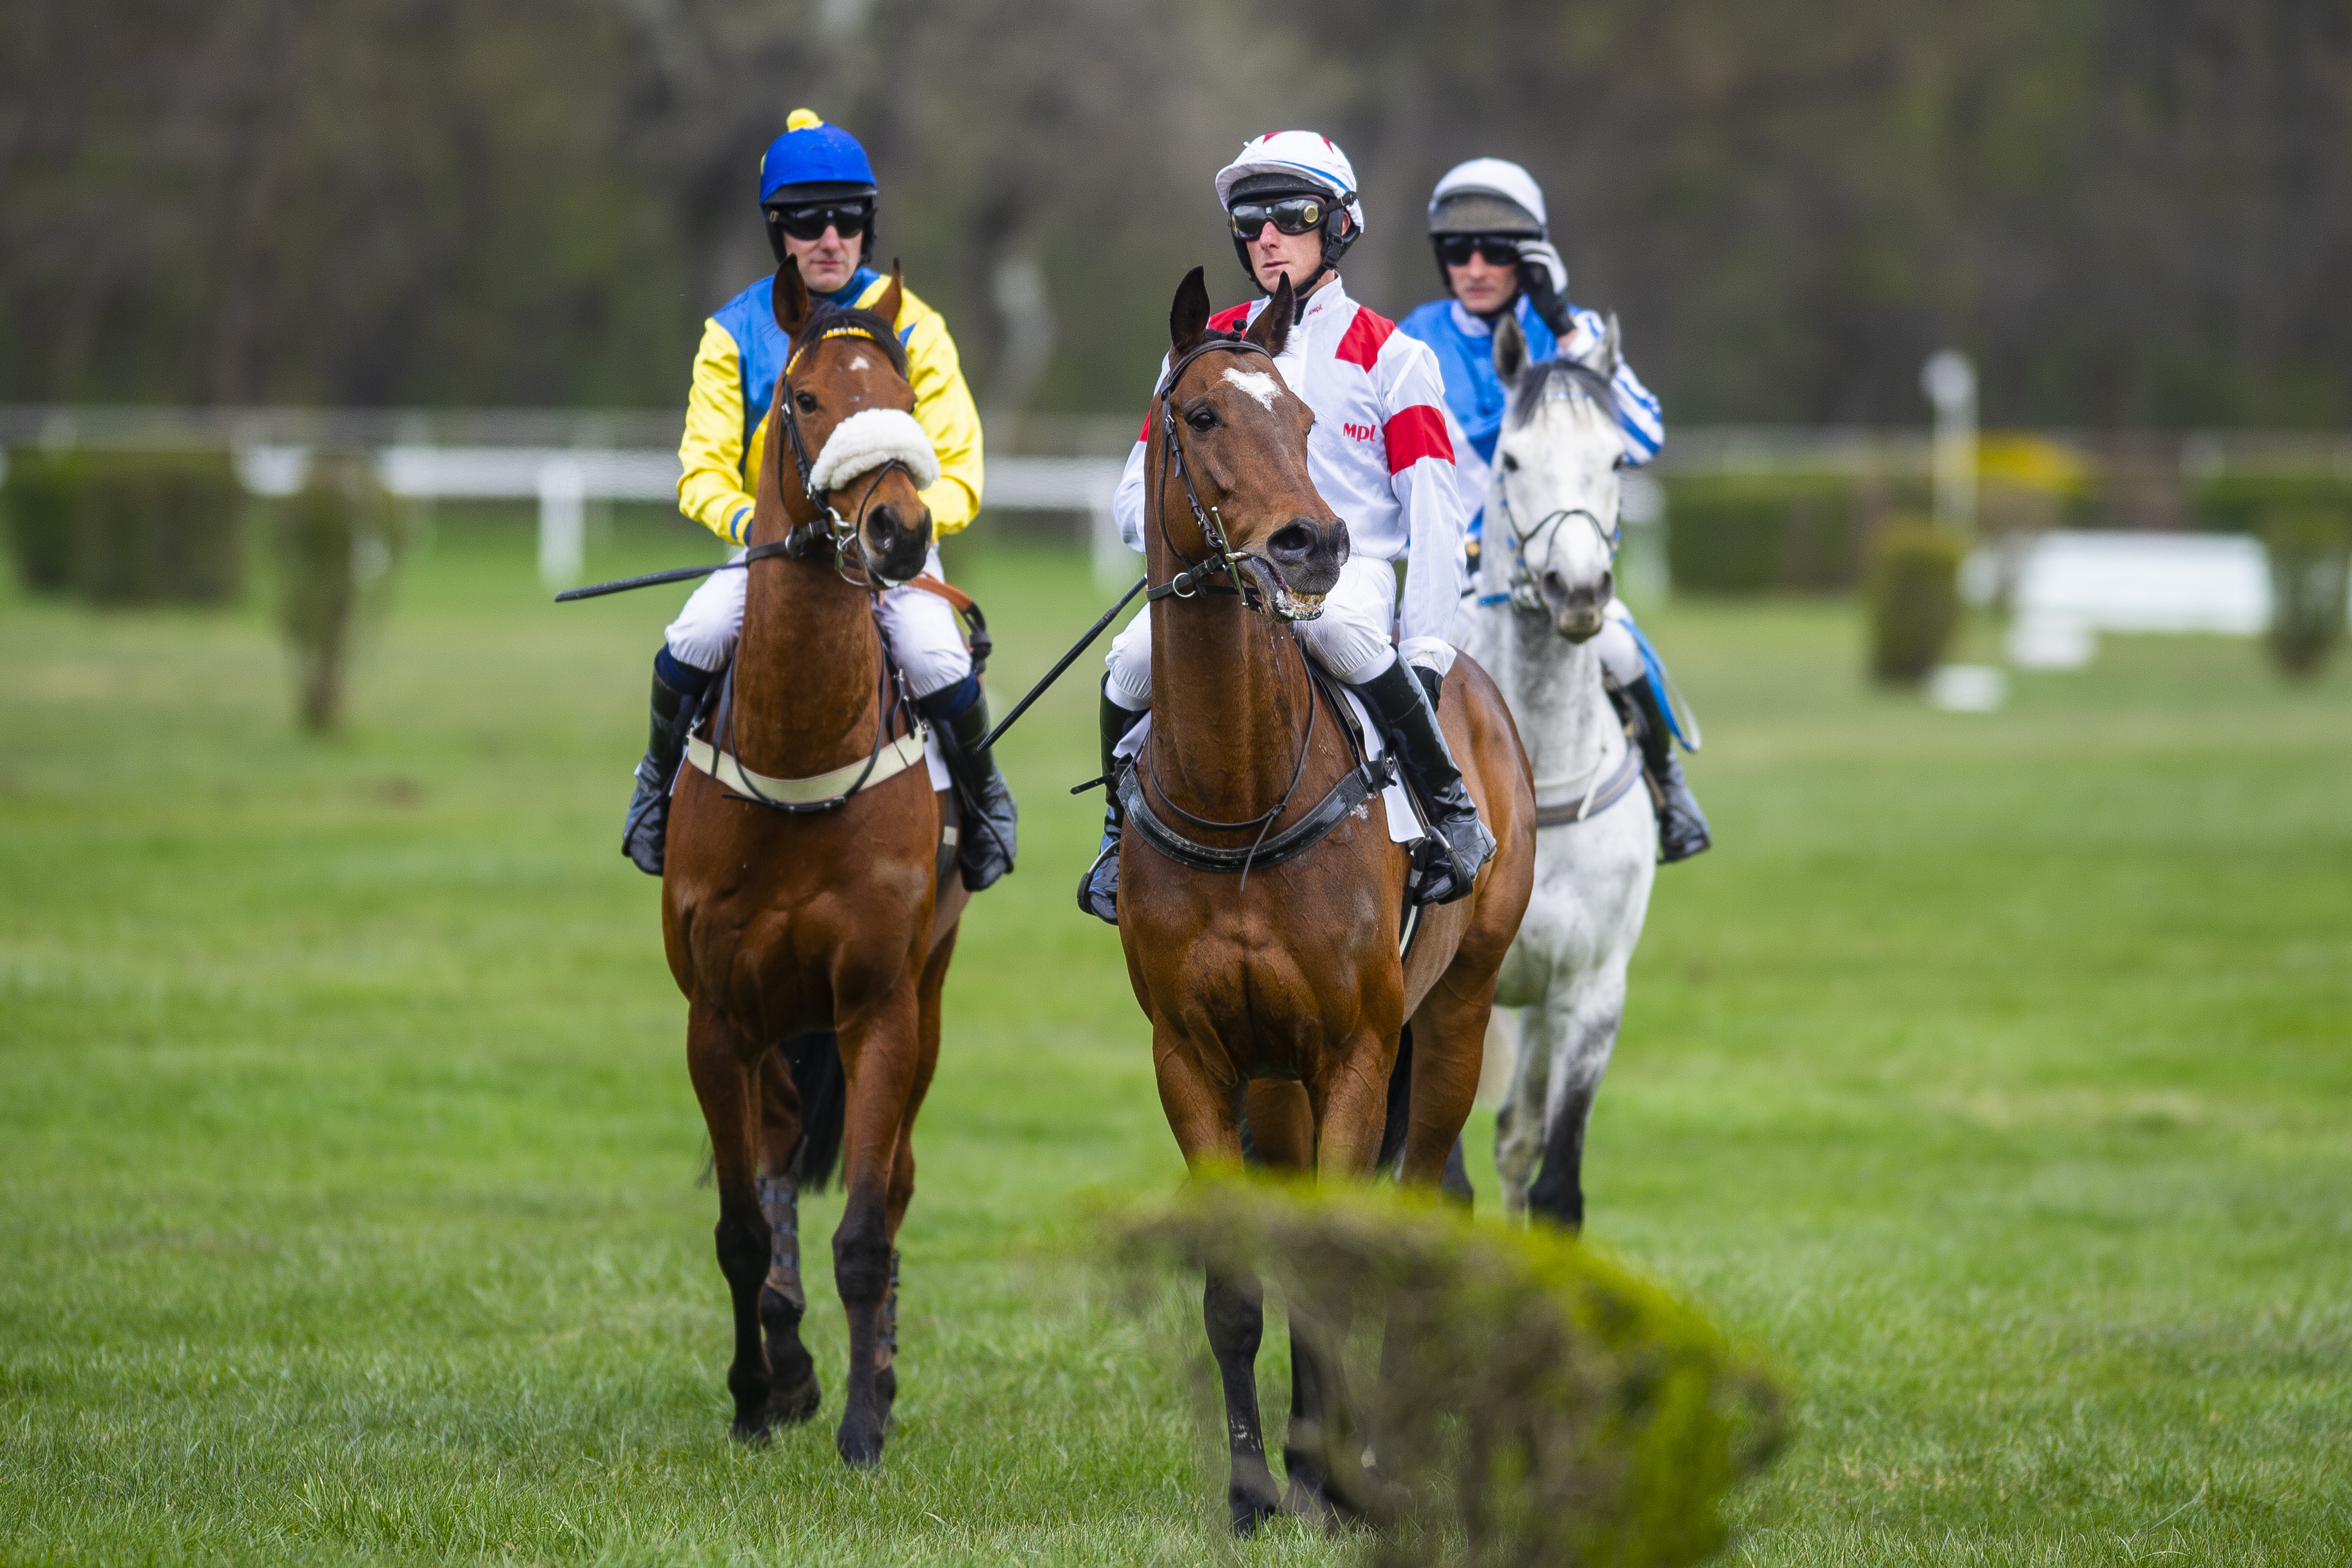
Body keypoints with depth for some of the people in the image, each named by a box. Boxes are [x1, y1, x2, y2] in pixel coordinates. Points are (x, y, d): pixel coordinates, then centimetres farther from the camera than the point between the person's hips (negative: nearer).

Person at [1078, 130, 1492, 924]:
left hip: (1348, 569, -3)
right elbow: (1140, 487, 14)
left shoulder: (1387, 356, 5)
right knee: (1135, 659, -27)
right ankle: (1121, 834, -1)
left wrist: (1426, 654, -9)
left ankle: (1451, 806, -24)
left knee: (1339, 630, -39)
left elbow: (1435, 515, 1)